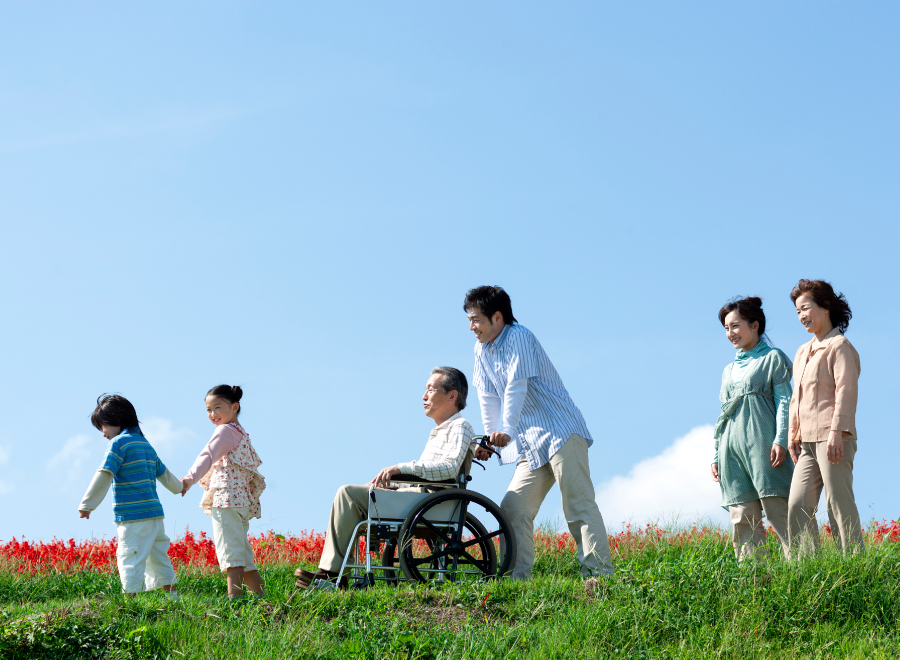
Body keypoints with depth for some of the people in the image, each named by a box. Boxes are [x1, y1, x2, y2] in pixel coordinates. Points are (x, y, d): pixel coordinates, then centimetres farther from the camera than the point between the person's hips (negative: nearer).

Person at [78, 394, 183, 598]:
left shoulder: (119, 443, -7)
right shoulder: (145, 444, 17)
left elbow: (104, 476, -15)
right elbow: (162, 472, 31)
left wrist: (86, 505, -11)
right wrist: (178, 486, 50)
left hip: (132, 516, -8)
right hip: (155, 512, 8)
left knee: (130, 558, -9)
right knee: (158, 556, 16)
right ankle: (171, 594, 20)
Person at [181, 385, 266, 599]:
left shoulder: (225, 430, -6)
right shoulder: (241, 433, 25)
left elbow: (208, 455, -22)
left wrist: (190, 478, -35)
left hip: (225, 498, -10)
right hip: (243, 501, 10)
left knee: (230, 551, -17)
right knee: (243, 555, 14)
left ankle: (234, 597, -26)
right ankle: (260, 596, 15)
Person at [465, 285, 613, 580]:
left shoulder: (518, 337, -12)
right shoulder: (482, 350, 12)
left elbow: (516, 387, -21)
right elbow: (488, 398, 13)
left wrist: (507, 432, -28)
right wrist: (489, 439, 5)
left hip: (561, 434, -8)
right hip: (531, 446, 9)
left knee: (579, 506, -14)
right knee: (513, 509, 1)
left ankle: (600, 574, -17)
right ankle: (517, 577, 4)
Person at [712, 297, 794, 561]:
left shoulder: (773, 358, 7)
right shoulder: (730, 369, 25)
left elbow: (784, 401, -2)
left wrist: (780, 440, -15)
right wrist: (716, 456, 17)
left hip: (762, 440, -6)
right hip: (733, 446, 6)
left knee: (778, 511, -14)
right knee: (742, 519, -2)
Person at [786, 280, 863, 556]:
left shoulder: (839, 346, -3)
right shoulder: (803, 352, 23)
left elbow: (846, 391, -12)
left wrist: (836, 432, -20)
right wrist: (793, 433, 19)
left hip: (832, 439, -8)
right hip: (809, 441, 8)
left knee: (839, 505, -9)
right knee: (798, 507, 1)